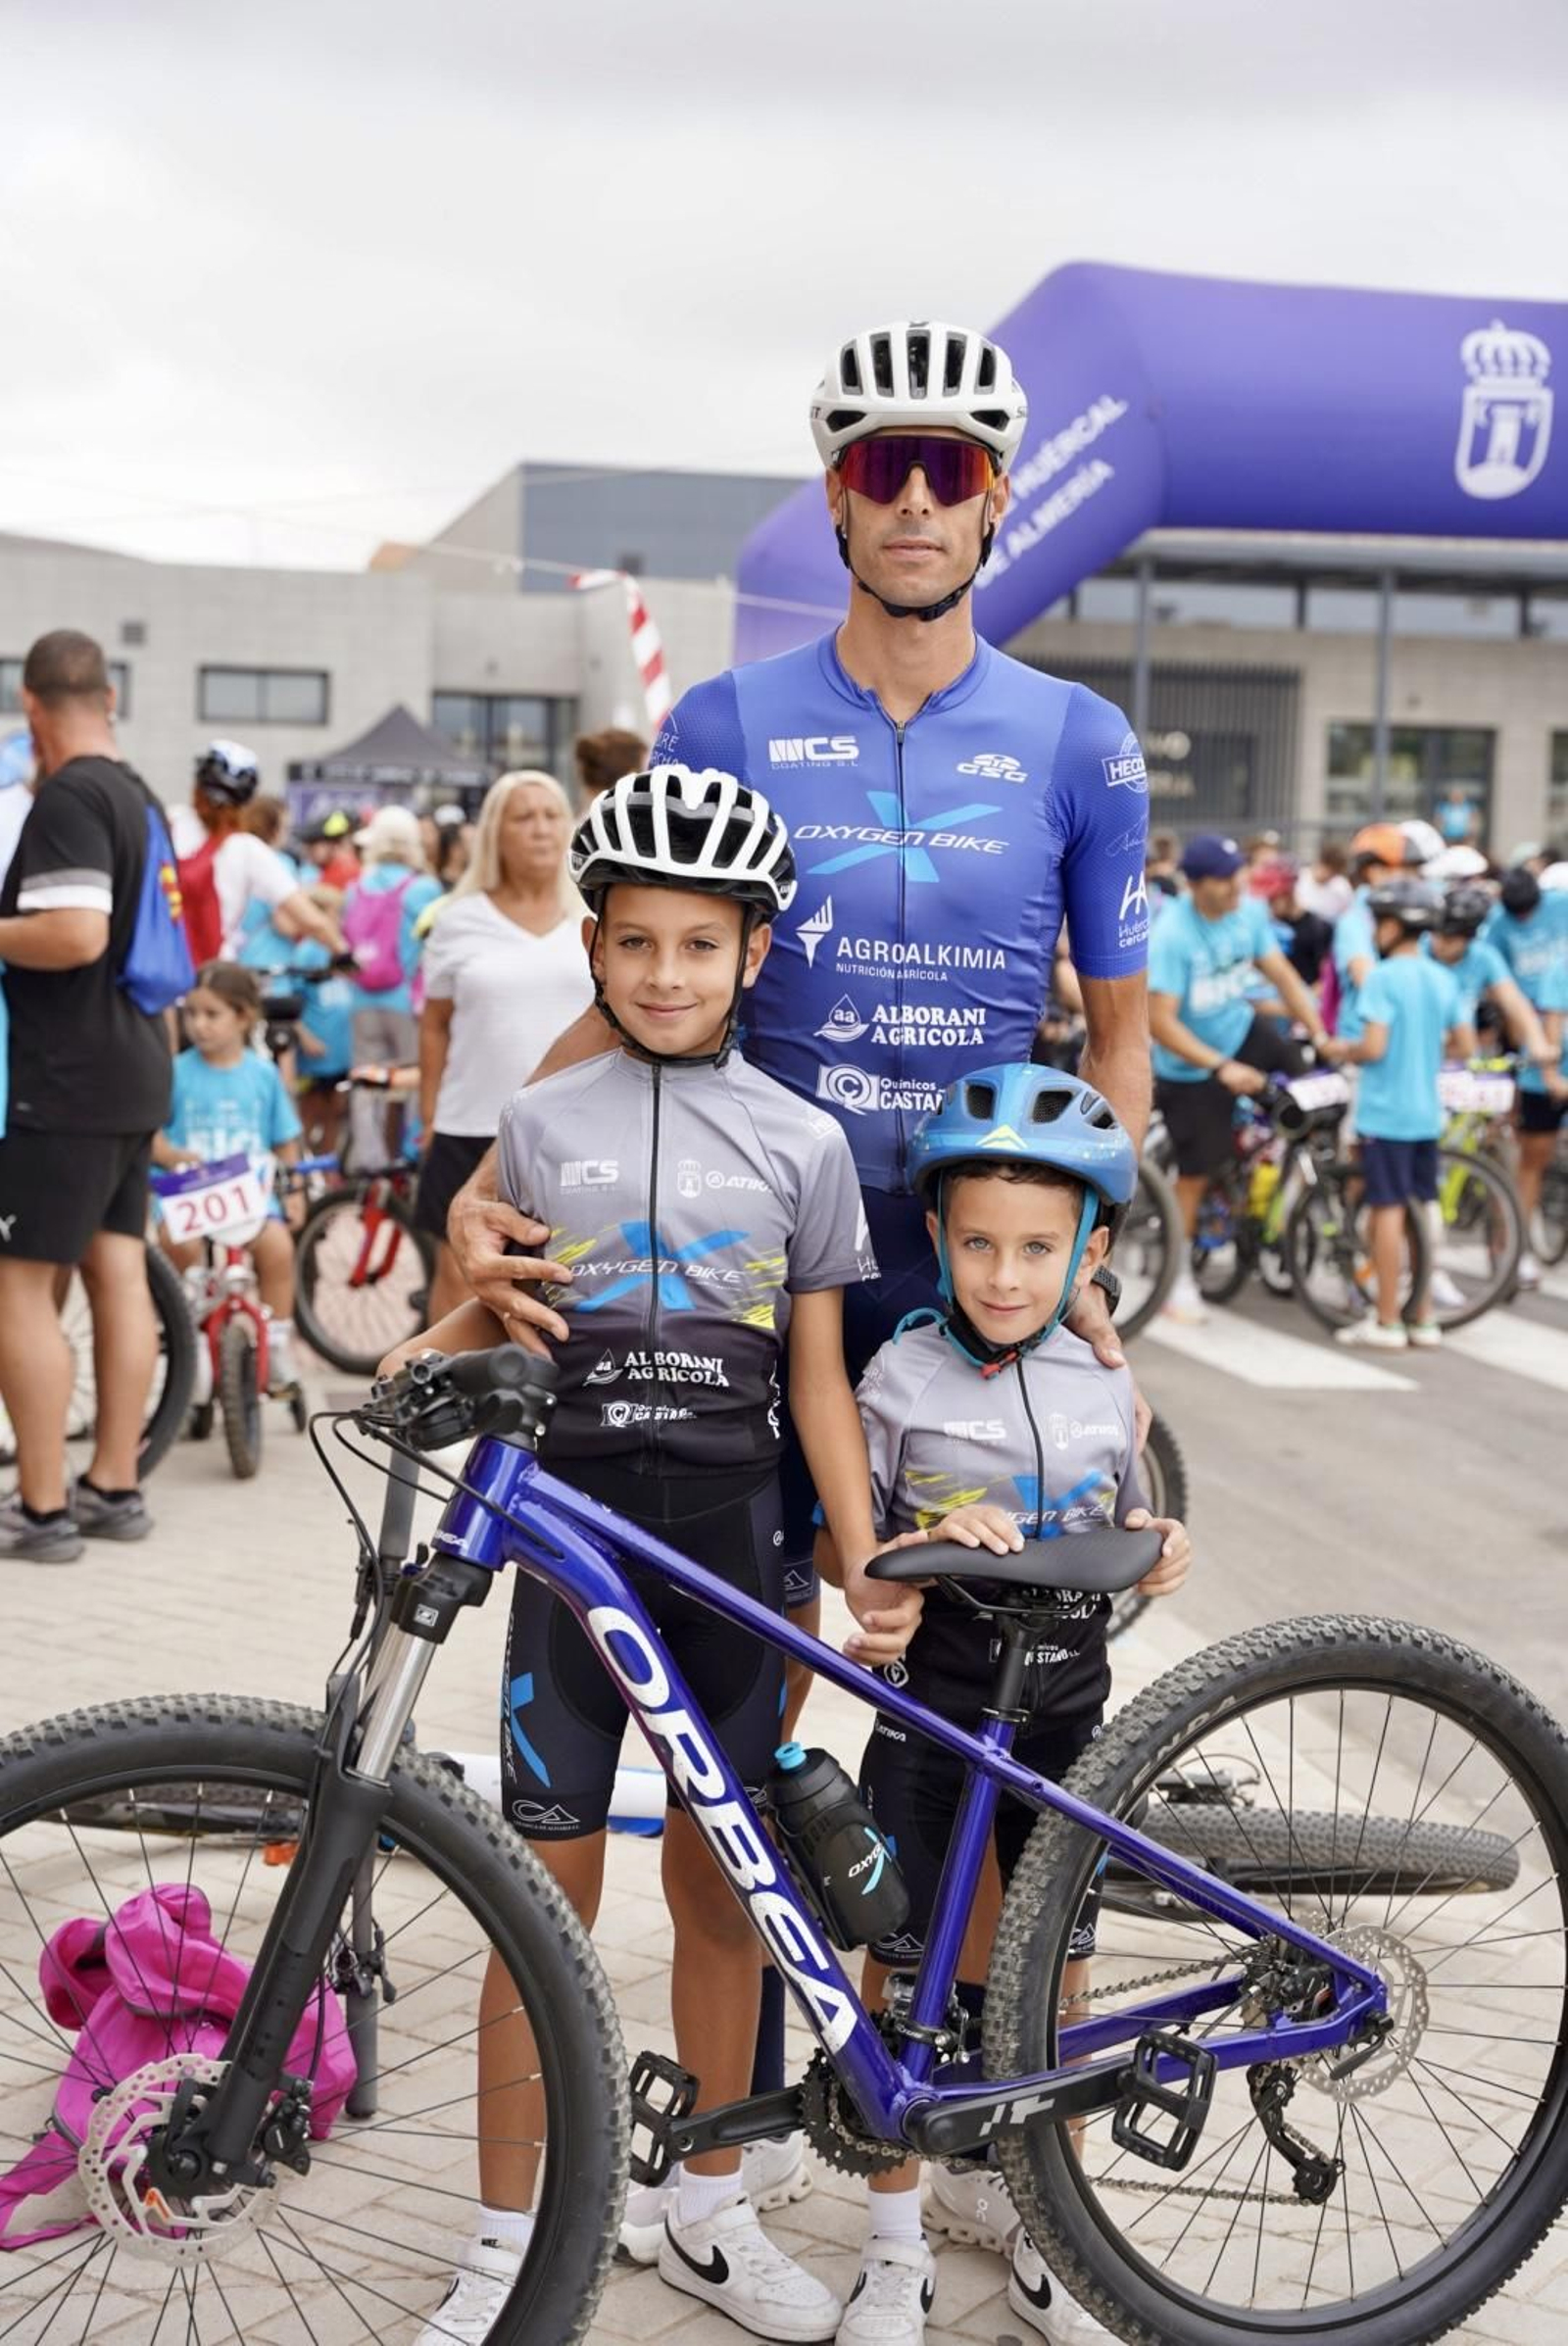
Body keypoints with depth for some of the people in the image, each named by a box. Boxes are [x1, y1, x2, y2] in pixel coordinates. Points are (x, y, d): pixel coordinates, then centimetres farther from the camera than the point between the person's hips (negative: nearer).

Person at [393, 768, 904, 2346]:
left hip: (730, 1533, 1)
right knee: (551, 1890, 2)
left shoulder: (802, 1143, 2)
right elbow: (495, 1308, 8)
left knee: (716, 1884, 11)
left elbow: (817, 1372, 3)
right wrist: (413, 1360, -13)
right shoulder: (546, 1124, 2)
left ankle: (707, 2215, 29)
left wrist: (867, 1564, -3)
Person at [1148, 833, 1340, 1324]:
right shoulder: (1172, 937, -27)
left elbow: (1283, 976, -4)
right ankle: (1178, 1279, 19)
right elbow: (1160, 1021, -29)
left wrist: (1320, 1035, -13)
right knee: (1195, 1174, 2)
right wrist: (1222, 1068, -33)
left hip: (1242, 1031, 5)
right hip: (1191, 1067, -5)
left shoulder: (1249, 912, -10)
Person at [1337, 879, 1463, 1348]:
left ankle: (1386, 1322, 0)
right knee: (1422, 1212, 11)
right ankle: (1423, 1318, 17)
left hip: (1384, 1112, -6)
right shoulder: (1443, 979, 7)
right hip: (1427, 1113, 6)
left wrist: (1345, 1052, -1)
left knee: (1388, 1211, -3)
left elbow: (1374, 1046, -20)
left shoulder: (1383, 977, -13)